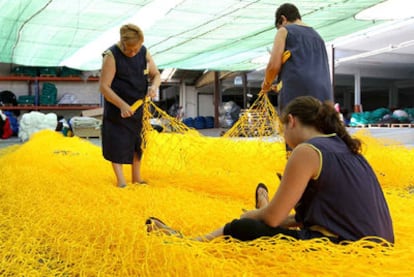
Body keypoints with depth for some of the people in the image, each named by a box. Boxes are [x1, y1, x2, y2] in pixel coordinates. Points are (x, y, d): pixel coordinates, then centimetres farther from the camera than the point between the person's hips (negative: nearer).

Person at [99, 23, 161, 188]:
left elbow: (156, 74, 7)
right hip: (118, 108, -5)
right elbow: (104, 87, -21)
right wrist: (122, 105, -30)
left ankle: (137, 178, 30)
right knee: (117, 143, -1)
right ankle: (121, 181, 12)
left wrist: (154, 86, -16)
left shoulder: (144, 52, -2)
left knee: (138, 141, 14)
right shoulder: (111, 56, -18)